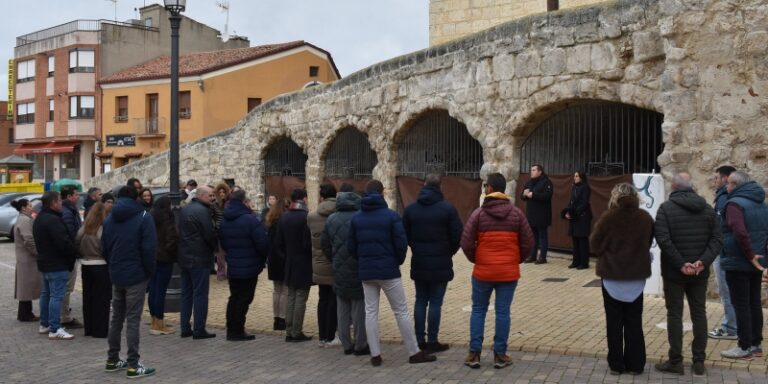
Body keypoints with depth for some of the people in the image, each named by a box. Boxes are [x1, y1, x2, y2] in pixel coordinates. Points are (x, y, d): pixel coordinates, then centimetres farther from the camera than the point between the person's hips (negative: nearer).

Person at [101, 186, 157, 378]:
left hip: (116, 276, 6)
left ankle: (112, 360, 21)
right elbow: (149, 249, -14)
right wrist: (149, 272, -3)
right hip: (136, 275, -6)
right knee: (133, 320, -5)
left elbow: (104, 249, 11)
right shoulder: (144, 217, -8)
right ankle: (133, 366, -4)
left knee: (116, 318, 15)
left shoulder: (109, 219, 10)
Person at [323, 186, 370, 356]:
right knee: (360, 308, 4)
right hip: (359, 271, -4)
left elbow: (326, 246, 7)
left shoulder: (331, 219, 3)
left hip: (340, 272, 4)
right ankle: (360, 345, 9)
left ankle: (346, 344, 18)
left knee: (342, 309, 13)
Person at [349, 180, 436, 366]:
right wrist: (398, 261, 7)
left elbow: (351, 247, 4)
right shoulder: (391, 216, -9)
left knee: (370, 312, 9)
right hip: (388, 271, -4)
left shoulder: (356, 218, 3)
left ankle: (375, 355, 9)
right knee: (401, 311, 4)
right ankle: (414, 352, 9)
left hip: (366, 273, 4)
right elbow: (401, 244, -12)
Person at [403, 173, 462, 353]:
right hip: (440, 264, -3)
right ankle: (432, 342, 5)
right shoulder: (447, 208, -10)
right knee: (435, 302, 2)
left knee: (420, 301, 12)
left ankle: (420, 340, 15)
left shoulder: (410, 209, 1)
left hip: (418, 263, 3)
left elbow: (405, 236, 5)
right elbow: (457, 236, -9)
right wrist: (449, 252, 8)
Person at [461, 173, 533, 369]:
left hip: (483, 271, -1)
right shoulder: (516, 213, -1)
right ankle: (500, 355, 10)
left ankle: (474, 353, 10)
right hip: (509, 272, 1)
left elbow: (466, 242, -10)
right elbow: (528, 242, 0)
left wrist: (474, 259, 8)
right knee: (503, 312, 6)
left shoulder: (479, 213, -7)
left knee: (478, 310, 11)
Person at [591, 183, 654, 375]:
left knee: (614, 322, 9)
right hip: (637, 276, 3)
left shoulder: (608, 217, -14)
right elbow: (648, 244, 10)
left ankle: (616, 364, 12)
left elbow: (595, 245, -8)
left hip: (612, 275, -2)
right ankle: (635, 364, 17)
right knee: (634, 322, 13)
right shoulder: (646, 218, -3)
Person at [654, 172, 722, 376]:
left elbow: (663, 240, -19)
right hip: (700, 272, 4)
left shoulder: (666, 208, -8)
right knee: (699, 314, 11)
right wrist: (703, 261, -11)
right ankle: (699, 362, 14)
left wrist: (680, 264, -17)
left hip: (674, 272, -4)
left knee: (674, 314, 3)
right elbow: (717, 239, -1)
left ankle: (676, 362, 6)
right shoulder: (707, 208, 7)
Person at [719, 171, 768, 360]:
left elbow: (740, 233, -27)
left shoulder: (735, 203, -15)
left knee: (741, 305, -2)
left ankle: (745, 347, 2)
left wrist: (750, 256, -18)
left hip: (738, 263, -8)